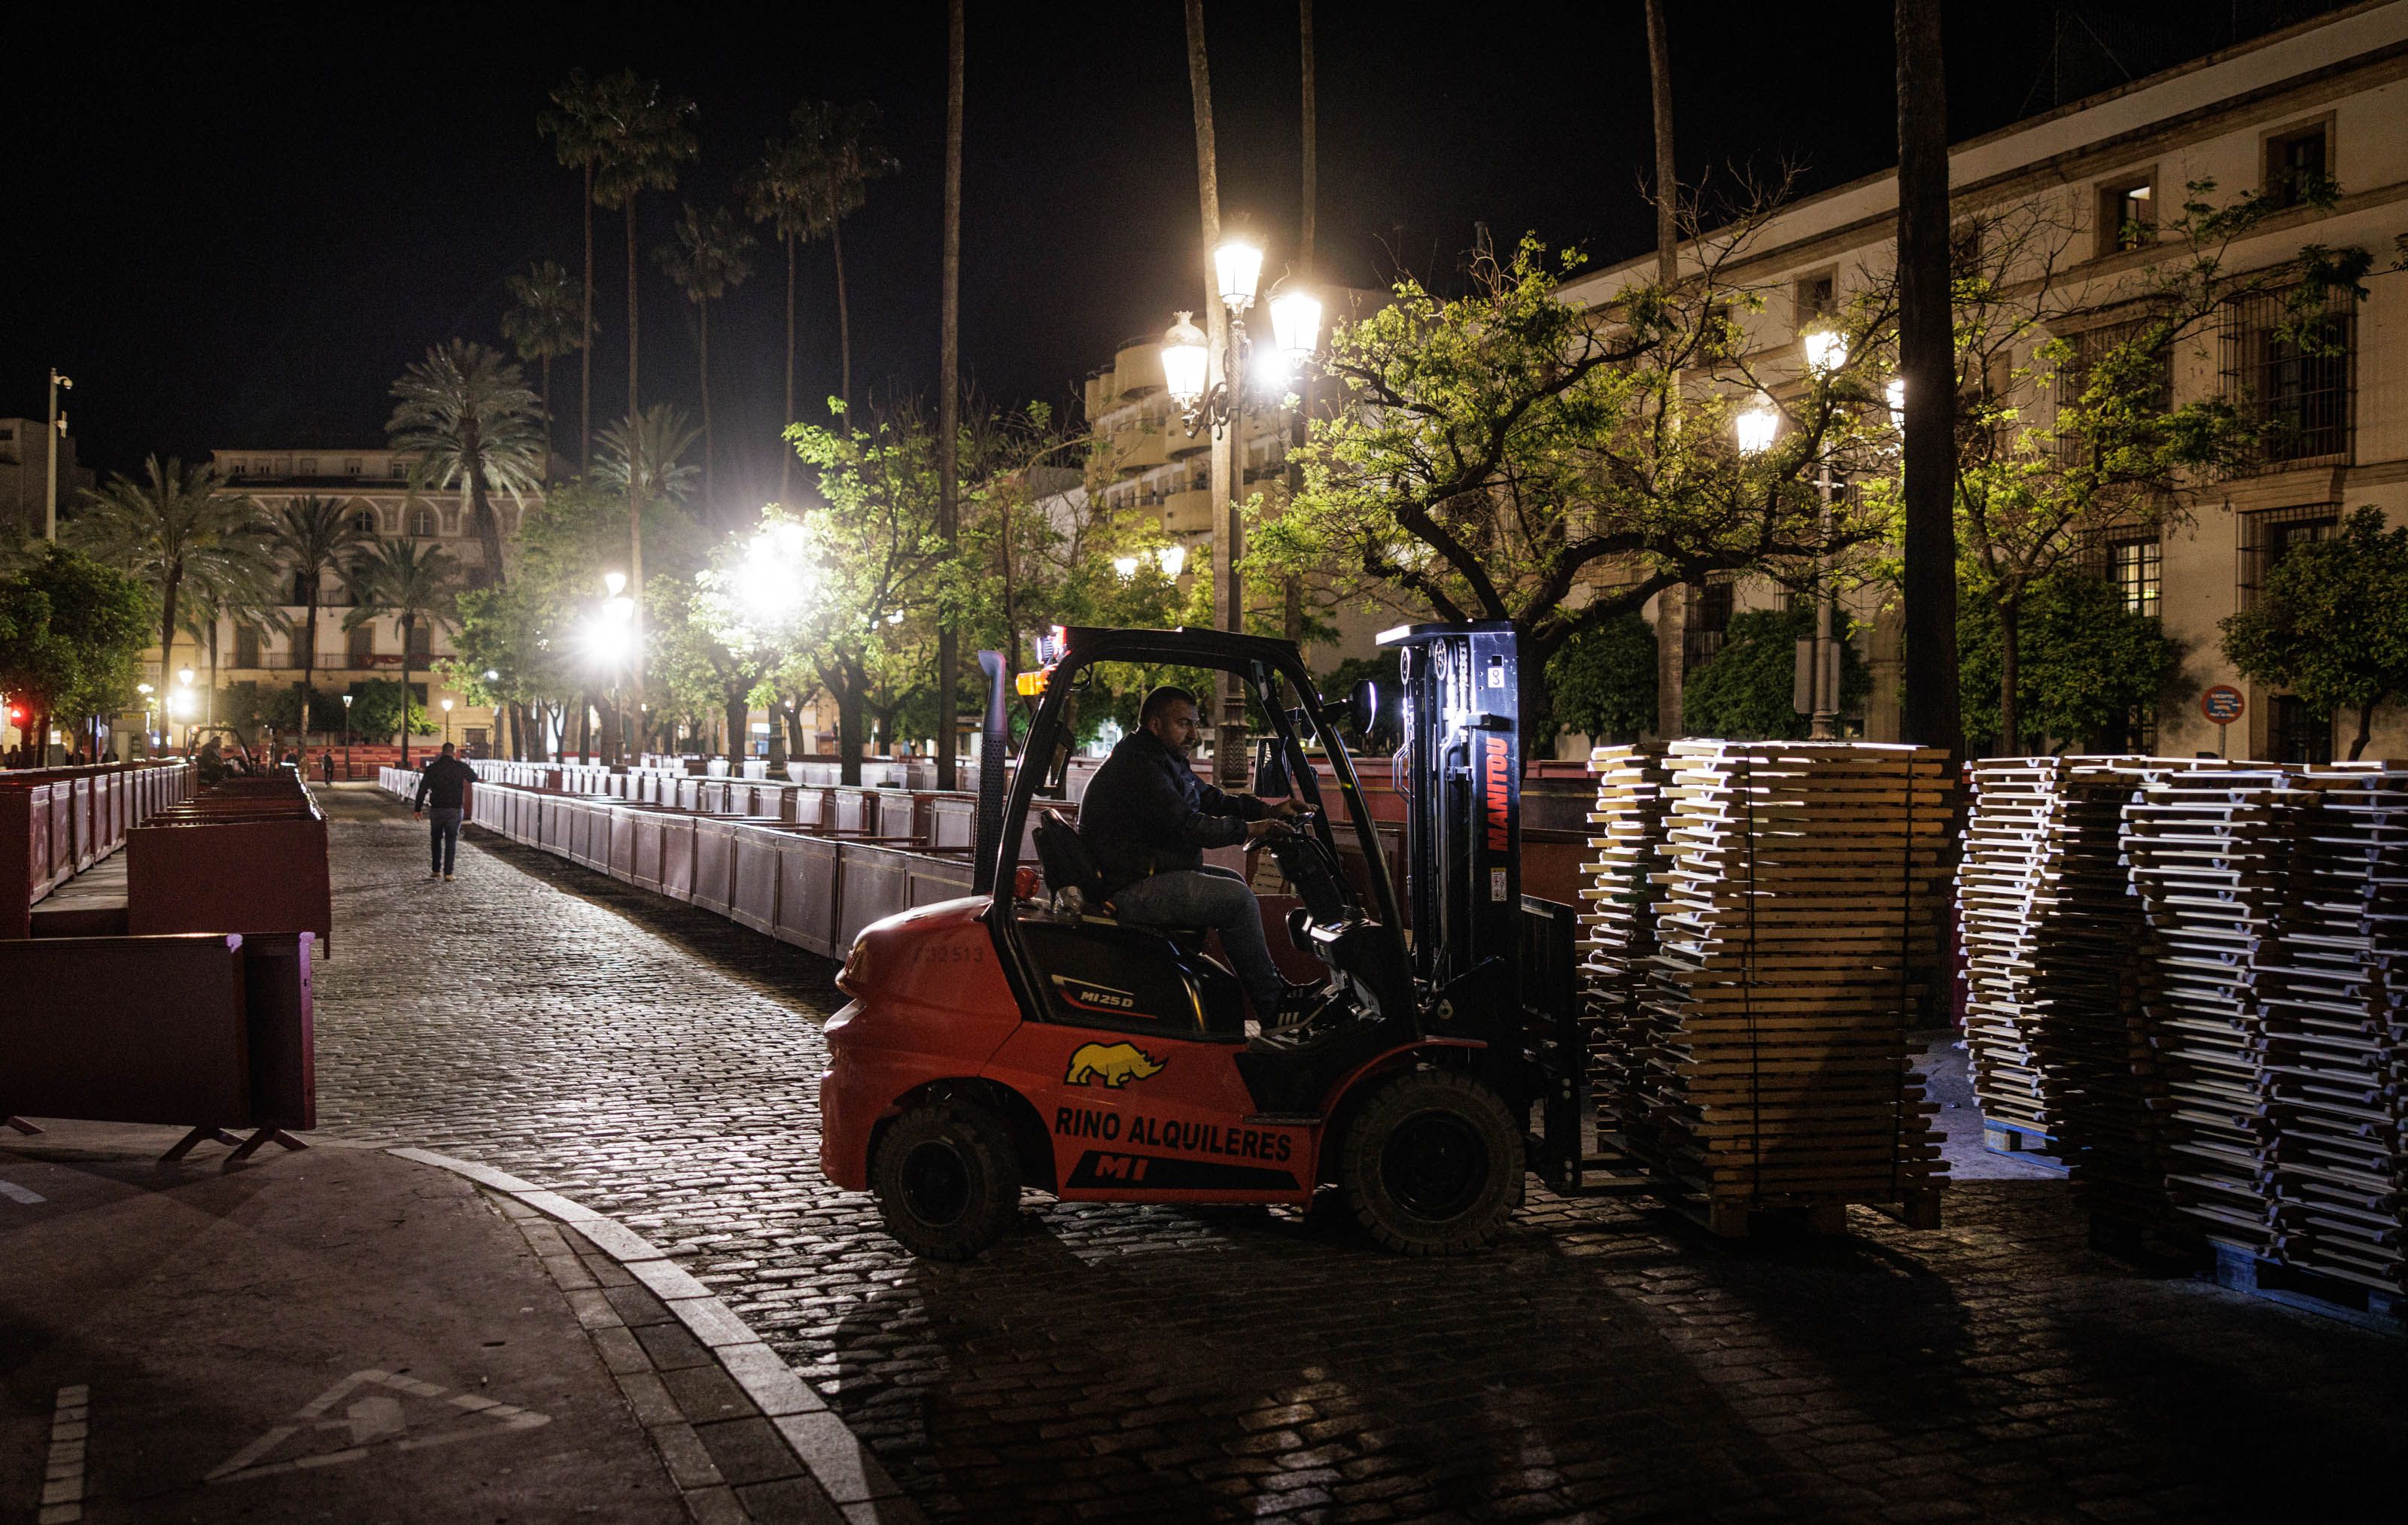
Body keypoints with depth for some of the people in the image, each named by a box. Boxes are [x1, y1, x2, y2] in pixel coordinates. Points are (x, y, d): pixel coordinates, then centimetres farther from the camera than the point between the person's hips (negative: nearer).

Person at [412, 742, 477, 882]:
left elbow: (422, 789, -2)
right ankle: (448, 872, -3)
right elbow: (474, 778, 11)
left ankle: (436, 870, 17)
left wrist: (418, 809, 4)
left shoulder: (432, 768, -2)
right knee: (451, 841, 2)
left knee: (436, 839, 16)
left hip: (437, 809, 1)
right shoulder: (460, 767, -5)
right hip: (455, 809, -1)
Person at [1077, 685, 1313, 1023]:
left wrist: (1267, 810, 4)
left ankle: (1273, 985, 15)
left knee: (1232, 881, 17)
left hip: (1144, 876, 12)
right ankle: (1273, 1006, -6)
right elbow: (1186, 825, -24)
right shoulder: (1137, 766, -18)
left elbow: (1210, 799, 19)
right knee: (1236, 898, -15)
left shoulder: (1167, 761, 18)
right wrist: (1248, 830, -14)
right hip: (1129, 891, -12)